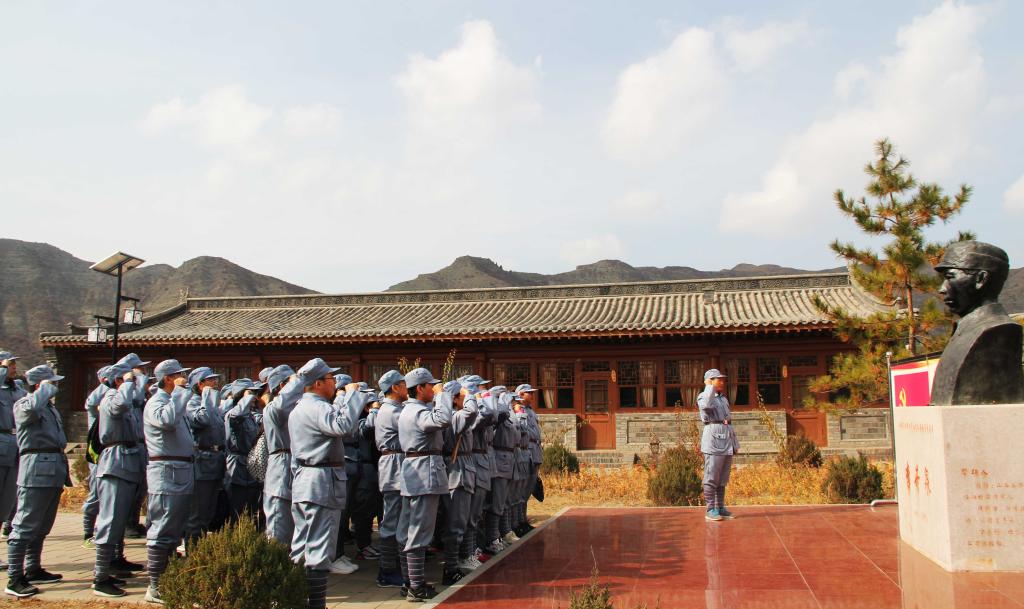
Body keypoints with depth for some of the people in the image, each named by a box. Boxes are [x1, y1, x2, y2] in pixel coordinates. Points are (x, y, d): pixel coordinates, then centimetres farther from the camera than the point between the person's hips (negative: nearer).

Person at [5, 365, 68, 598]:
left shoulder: (51, 407, 21)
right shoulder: (23, 404, -6)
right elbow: (32, 408, -32)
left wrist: (63, 472, 25)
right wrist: (46, 388, -15)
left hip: (53, 473, 9)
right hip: (36, 472, -9)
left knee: (42, 527, 15)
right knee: (25, 526, -8)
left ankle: (33, 569, 25)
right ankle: (15, 579, -5)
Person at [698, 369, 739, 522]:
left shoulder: (723, 398, 21)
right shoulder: (703, 396, -3)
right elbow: (706, 405, -29)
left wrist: (735, 442, 20)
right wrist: (710, 387, -15)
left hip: (727, 440, 8)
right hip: (713, 438, -8)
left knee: (723, 477, 9)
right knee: (711, 476, -7)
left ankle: (720, 507, 14)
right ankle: (710, 510, -3)